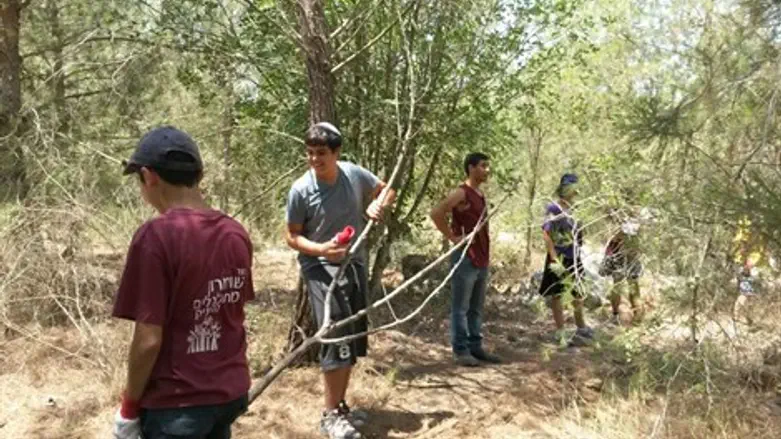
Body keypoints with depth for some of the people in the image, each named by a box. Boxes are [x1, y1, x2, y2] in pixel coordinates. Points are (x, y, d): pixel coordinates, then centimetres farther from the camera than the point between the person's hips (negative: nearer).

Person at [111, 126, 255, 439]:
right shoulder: (236, 233, -1)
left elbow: (149, 340, -19)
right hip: (232, 392, 6)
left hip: (176, 404, -6)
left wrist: (130, 406, -4)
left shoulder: (156, 236, -20)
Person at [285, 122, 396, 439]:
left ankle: (340, 406, 28)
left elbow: (388, 190, 13)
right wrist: (321, 249, -24)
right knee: (337, 335, -14)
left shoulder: (354, 174, -5)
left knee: (354, 338, 11)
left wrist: (379, 204, -9)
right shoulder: (301, 190, -15)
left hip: (355, 265, 5)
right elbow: (292, 237, -7)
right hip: (321, 268, -5)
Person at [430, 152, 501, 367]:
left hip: (481, 259, 9)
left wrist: (485, 255, 16)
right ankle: (460, 351, 4)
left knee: (476, 308, 13)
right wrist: (452, 237, -17)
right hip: (465, 258, -9)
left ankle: (475, 347, 21)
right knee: (460, 307, -1)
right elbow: (436, 213, -23)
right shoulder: (461, 193, -11)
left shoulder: (480, 195, 15)